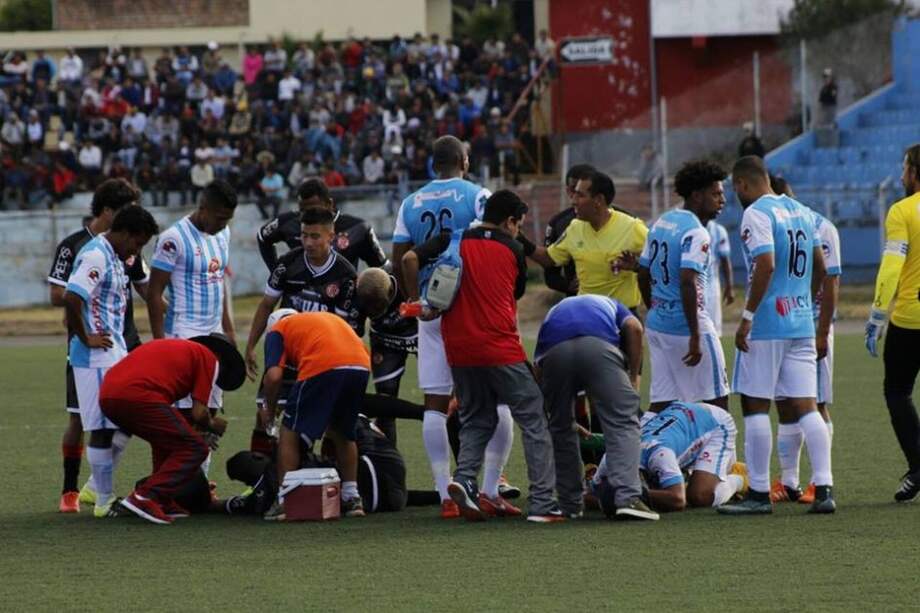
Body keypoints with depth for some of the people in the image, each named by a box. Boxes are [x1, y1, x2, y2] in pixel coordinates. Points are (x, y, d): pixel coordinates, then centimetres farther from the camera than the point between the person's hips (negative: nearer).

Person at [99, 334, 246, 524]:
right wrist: (213, 425, 25)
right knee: (195, 450, 3)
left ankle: (164, 502, 22)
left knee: (167, 438, 30)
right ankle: (145, 498, -7)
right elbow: (199, 413, 3)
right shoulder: (210, 359, 11)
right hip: (138, 398, -8)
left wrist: (196, 431, 38)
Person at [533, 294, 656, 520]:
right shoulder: (610, 305, 39)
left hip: (554, 350, 2)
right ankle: (627, 497, -14)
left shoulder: (554, 312, 44)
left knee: (560, 427, 20)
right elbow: (634, 328, 14)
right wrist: (633, 378, 18)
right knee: (623, 423, 2)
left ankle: (570, 505, 23)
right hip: (598, 346, -2)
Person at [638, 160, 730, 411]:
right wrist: (695, 337, -26)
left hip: (658, 324, 8)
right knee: (717, 400, 1)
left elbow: (643, 275, 17)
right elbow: (687, 282, -25)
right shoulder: (695, 233, -16)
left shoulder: (661, 222, 11)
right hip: (685, 326, -8)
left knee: (661, 402, 9)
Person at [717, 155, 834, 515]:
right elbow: (819, 268, 20)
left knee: (755, 406, 0)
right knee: (804, 407, 5)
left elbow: (765, 266, -22)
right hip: (801, 323, 7)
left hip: (766, 324, -7)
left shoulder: (756, 214, -10)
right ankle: (824, 489, -4)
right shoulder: (801, 212, 15)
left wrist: (747, 317, -18)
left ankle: (759, 494, 1)